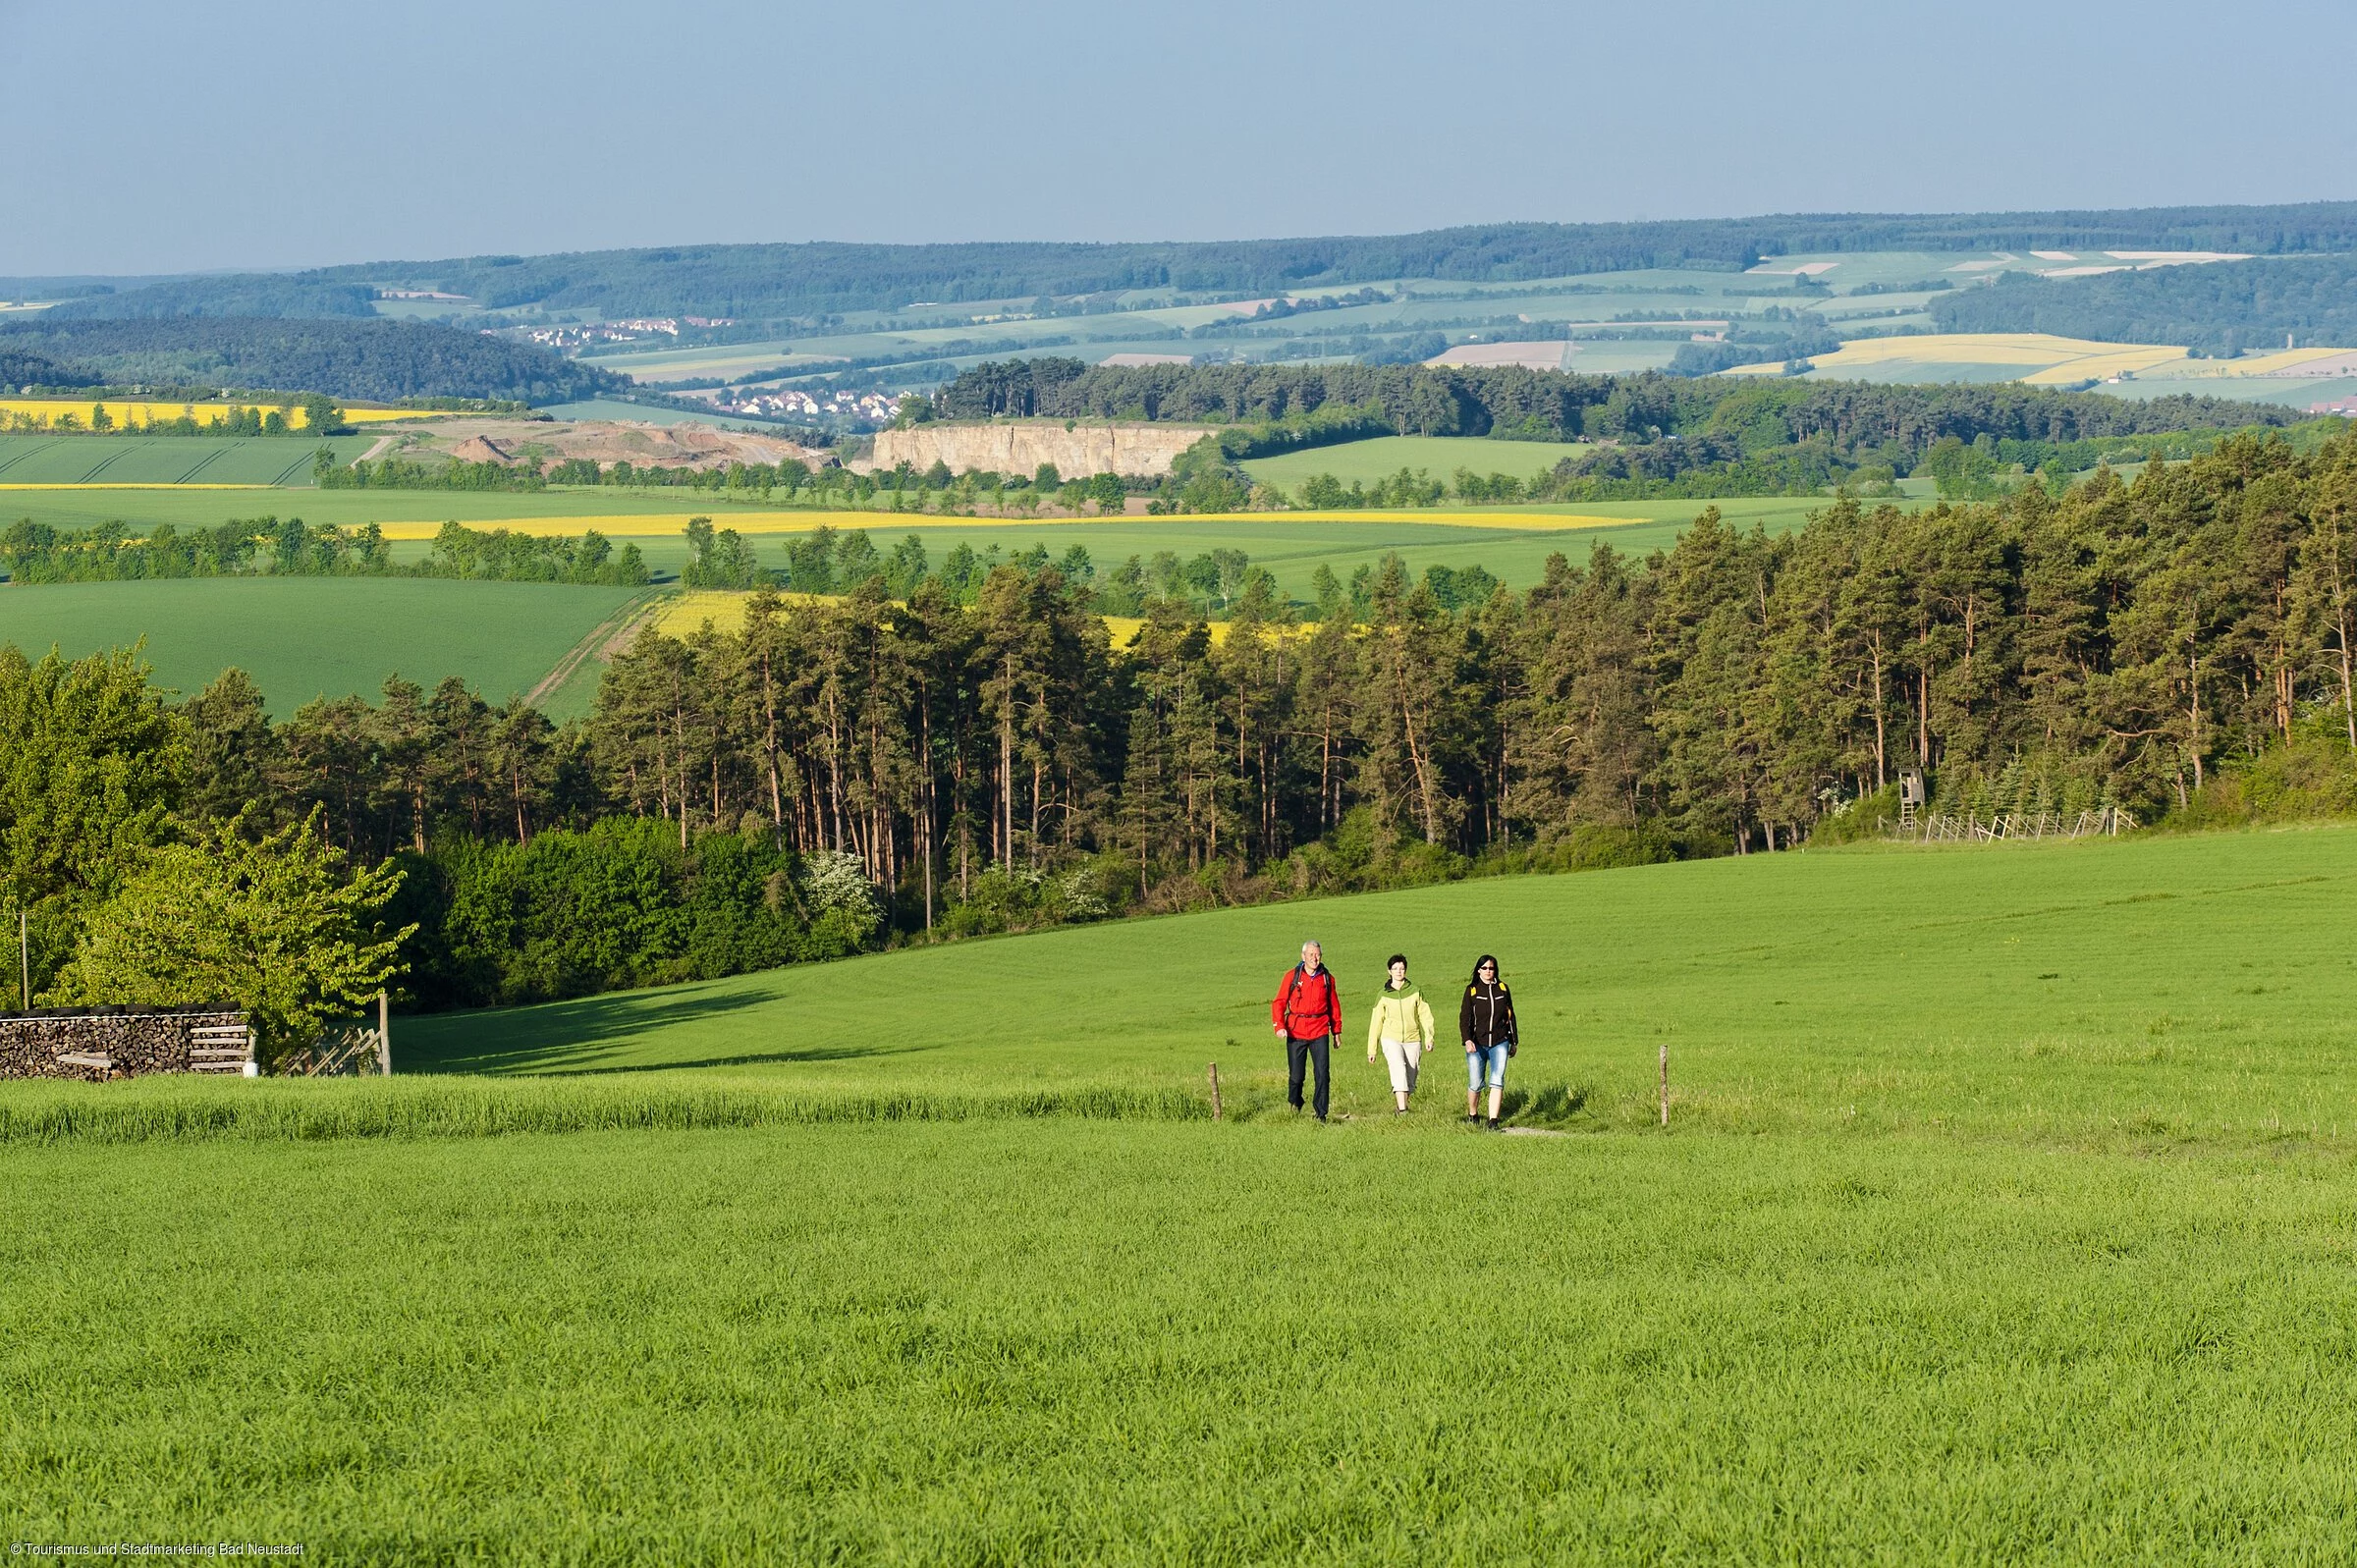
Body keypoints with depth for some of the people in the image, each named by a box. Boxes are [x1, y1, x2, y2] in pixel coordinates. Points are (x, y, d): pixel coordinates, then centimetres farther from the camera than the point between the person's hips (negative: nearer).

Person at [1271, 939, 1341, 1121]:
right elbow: (1279, 1003, -1)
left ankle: (1321, 1114, -1)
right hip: (1296, 1032, -1)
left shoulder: (1327, 977, 6)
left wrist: (1336, 1030, 15)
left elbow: (1334, 1005, 16)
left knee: (1323, 1074, -7)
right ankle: (1294, 1105, 33)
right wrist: (1279, 1026, -15)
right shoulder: (1292, 976, -1)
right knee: (1295, 1075, 5)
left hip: (1320, 1032, 1)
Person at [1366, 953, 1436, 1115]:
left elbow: (1425, 1016, 2)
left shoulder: (1415, 992, 5)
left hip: (1412, 1041, 2)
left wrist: (1428, 1037, -13)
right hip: (1391, 1039, -2)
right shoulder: (1383, 995, 4)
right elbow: (1376, 1022, 8)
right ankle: (1402, 1109, -29)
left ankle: (1403, 1105, 23)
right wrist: (1371, 1049, 8)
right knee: (1399, 1069, -23)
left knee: (1410, 1077, 4)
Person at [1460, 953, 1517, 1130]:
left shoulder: (1502, 988, 7)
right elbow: (1464, 1017, -4)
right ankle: (1472, 1116, 27)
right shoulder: (1472, 990, 1)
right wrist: (1467, 1040, -18)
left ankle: (1493, 1121, -12)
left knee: (1497, 1081, -11)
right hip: (1477, 1045, -1)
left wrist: (1513, 1042, 17)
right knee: (1475, 1084, 2)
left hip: (1499, 1043, 1)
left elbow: (1510, 1016, 15)